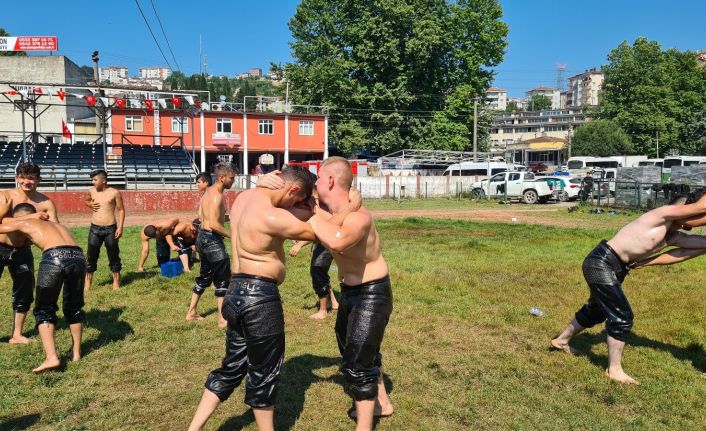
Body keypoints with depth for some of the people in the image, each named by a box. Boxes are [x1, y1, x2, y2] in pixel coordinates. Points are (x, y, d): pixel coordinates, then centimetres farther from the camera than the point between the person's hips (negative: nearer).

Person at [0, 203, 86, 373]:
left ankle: (51, 357, -2)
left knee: (44, 309, 10)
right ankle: (76, 352, 30)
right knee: (74, 307, 23)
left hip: (55, 258, -5)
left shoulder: (24, 223, 23)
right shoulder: (53, 223, 38)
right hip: (78, 257, 5)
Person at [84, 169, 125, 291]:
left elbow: (121, 210, -2)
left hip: (110, 229, -3)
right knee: (91, 257, 6)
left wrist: (120, 227, -9)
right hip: (95, 228, 3)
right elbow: (86, 200, 27)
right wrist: (90, 205, 3)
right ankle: (87, 283, 16)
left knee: (113, 256, 6)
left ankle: (116, 282, 19)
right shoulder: (91, 191, 6)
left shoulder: (114, 193, -5)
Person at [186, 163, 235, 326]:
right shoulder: (217, 196, -19)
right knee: (223, 279, -3)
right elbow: (214, 225, -26)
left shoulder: (209, 191, 11)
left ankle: (192, 312, 30)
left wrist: (226, 217, 15)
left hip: (203, 236, 10)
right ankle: (223, 319, 3)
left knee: (205, 276, 21)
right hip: (211, 239, -10)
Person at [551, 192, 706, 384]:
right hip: (600, 263, -10)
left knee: (596, 310, 24)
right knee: (622, 317, -6)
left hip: (614, 268, 10)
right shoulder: (663, 214, -11)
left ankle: (562, 340, 43)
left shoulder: (673, 237, 13)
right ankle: (614, 369, 7)